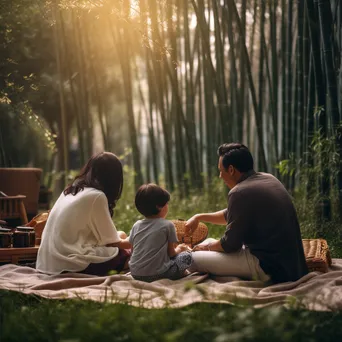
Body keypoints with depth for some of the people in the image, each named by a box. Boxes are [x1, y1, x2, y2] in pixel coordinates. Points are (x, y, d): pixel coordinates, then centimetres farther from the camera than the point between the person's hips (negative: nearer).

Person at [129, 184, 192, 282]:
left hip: (135, 274, 5)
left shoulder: (136, 226, 9)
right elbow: (171, 253, 2)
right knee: (186, 256, 11)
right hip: (155, 274, -5)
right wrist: (179, 249, 25)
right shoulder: (167, 225, -3)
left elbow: (133, 250, 15)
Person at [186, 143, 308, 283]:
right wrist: (199, 217, 24)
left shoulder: (240, 193, -19)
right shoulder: (268, 179, 8)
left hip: (267, 266, -9)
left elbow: (230, 244, -10)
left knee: (194, 259, -5)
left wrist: (207, 247, 9)